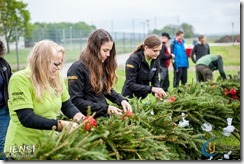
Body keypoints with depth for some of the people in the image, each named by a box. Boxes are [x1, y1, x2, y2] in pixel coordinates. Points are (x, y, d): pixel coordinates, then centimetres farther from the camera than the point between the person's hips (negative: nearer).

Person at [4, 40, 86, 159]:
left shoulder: (56, 77, -1)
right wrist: (61, 125, -29)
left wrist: (80, 118, -13)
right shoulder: (20, 80, -18)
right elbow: (26, 118, -25)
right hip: (23, 148, -5)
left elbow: (67, 106, 6)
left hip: (49, 144, 6)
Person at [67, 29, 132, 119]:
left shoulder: (102, 66, 13)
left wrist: (121, 100, 3)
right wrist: (105, 108, -17)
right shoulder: (77, 68, -9)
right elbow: (76, 101, -13)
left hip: (105, 116, 7)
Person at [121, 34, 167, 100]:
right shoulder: (133, 60, -21)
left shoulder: (155, 60, -4)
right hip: (130, 97, -5)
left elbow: (155, 80, 2)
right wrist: (151, 88, -31)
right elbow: (130, 85, -25)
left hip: (144, 97, 6)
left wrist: (156, 92, -20)